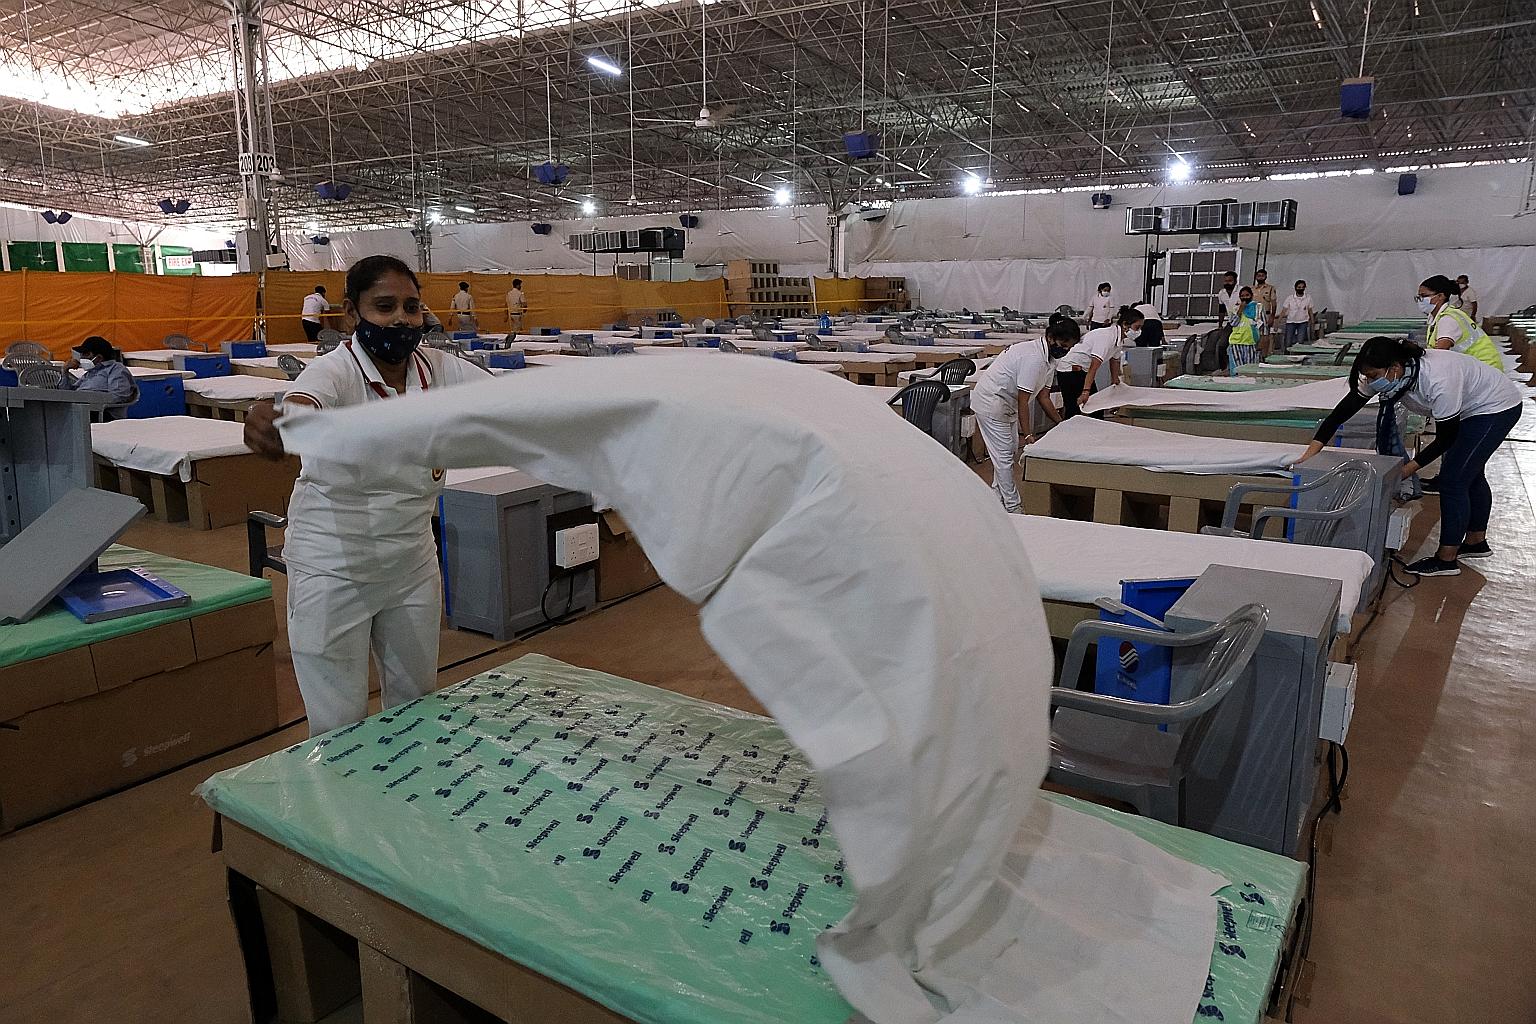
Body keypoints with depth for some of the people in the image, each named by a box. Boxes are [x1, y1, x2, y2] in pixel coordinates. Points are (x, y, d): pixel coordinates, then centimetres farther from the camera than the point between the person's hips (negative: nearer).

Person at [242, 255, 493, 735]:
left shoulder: (441, 369, -6)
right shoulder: (333, 371, -20)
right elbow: (299, 411, -42)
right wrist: (271, 425, -66)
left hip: (412, 561, 5)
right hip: (334, 569, -4)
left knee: (417, 705, 20)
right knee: (339, 725, 6)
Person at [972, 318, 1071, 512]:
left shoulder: (1048, 358, 3)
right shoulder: (1034, 358, -28)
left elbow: (1043, 397, 9)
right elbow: (1022, 401, -27)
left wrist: (1061, 423, 7)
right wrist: (1028, 434, -24)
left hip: (1006, 404, 11)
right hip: (990, 403, -11)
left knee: (1010, 453, 15)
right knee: (1004, 456, -7)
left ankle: (998, 499, 26)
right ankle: (1013, 507, -1)